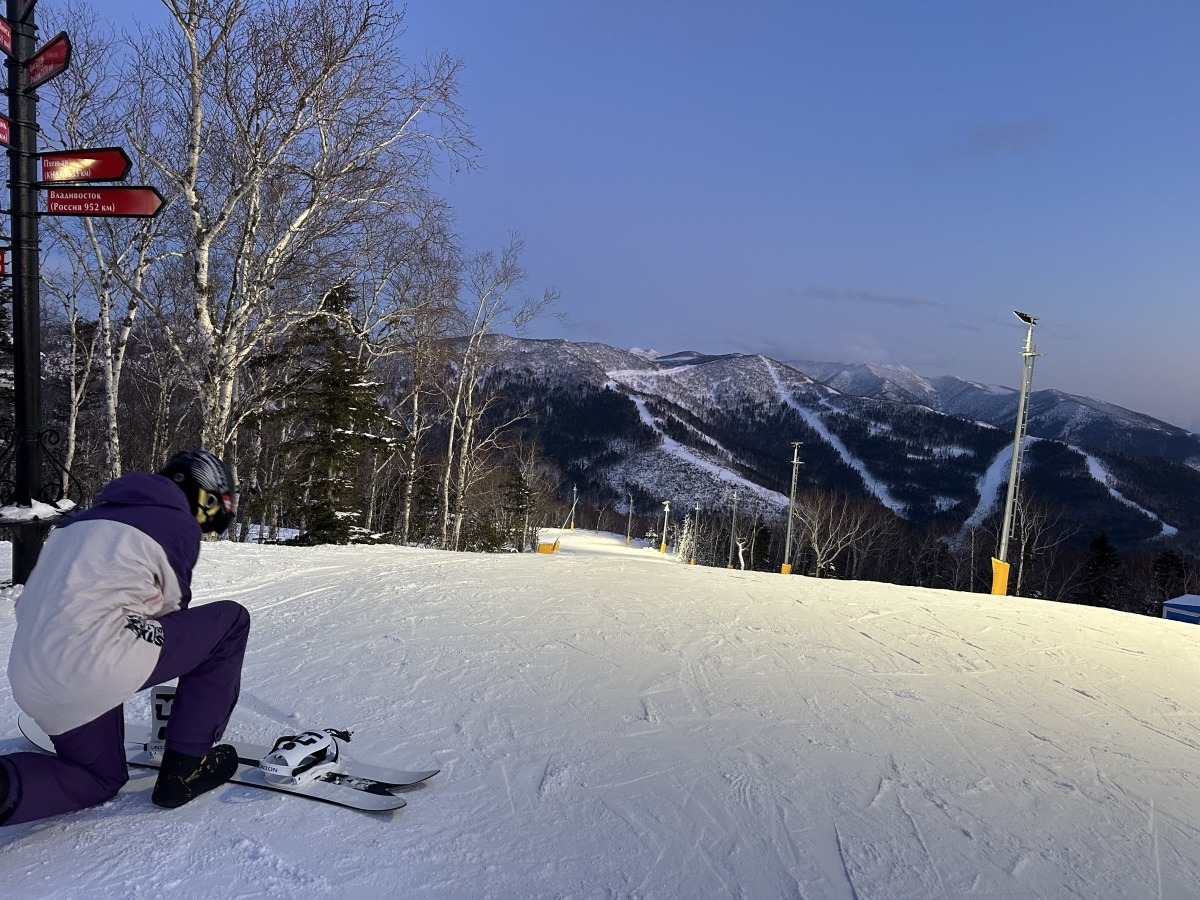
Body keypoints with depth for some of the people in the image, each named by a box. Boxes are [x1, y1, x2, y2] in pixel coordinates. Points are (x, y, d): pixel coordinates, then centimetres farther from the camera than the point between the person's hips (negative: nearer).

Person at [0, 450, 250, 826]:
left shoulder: (83, 519, 22)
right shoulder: (179, 525, -1)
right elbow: (171, 609, 8)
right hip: (93, 663, -9)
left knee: (101, 779, 28)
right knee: (231, 620, 6)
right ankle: (185, 768, 7)